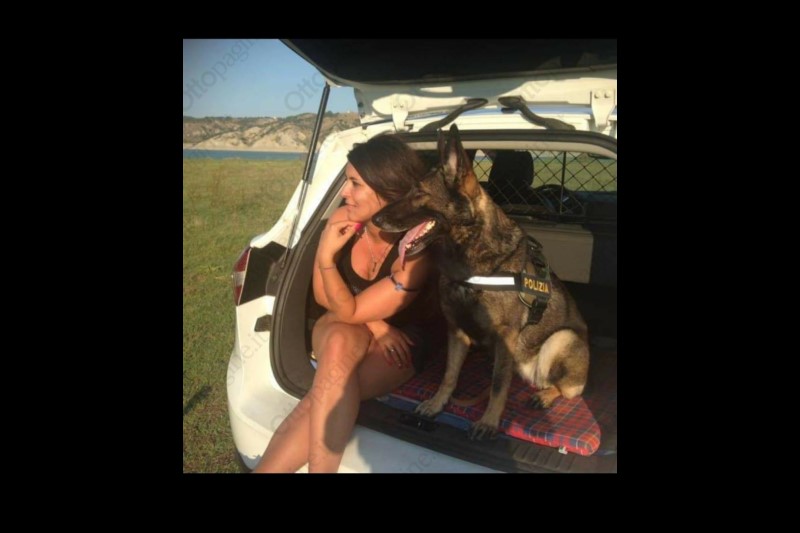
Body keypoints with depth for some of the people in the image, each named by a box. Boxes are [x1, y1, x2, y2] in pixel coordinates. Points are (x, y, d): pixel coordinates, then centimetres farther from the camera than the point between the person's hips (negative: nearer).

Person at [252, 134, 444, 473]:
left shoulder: (416, 253, -26)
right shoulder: (343, 221, -15)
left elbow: (350, 312, -23)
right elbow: (323, 297, -3)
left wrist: (326, 257, -35)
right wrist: (374, 325, -16)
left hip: (401, 341, -3)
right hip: (342, 330, 4)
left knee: (321, 402, -31)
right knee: (339, 342, -35)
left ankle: (266, 468, -12)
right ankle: (321, 466, -30)